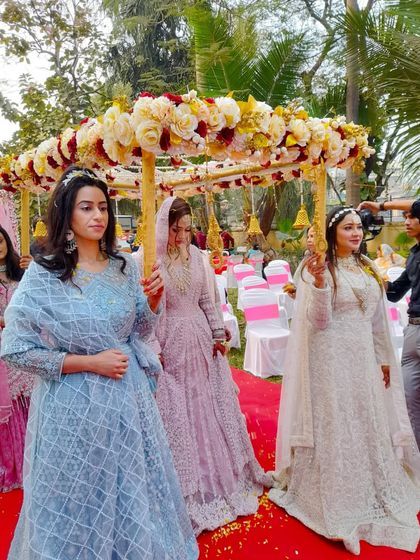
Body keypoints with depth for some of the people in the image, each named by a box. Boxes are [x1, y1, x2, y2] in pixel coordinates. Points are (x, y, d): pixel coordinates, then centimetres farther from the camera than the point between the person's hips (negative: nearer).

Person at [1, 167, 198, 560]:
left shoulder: (125, 267, -2)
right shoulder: (42, 275, -14)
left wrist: (153, 298, -13)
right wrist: (90, 362, -16)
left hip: (129, 396, 4)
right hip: (75, 404, -4)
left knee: (132, 491, 22)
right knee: (81, 498, 16)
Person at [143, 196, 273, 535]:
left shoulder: (196, 254, 5)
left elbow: (207, 299, 10)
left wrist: (218, 334, 8)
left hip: (201, 340, 5)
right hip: (170, 344, -5)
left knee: (212, 408, 16)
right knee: (177, 413, 7)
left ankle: (222, 475, 38)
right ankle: (188, 488, 26)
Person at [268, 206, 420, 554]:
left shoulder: (368, 268, 8)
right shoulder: (318, 269, -11)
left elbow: (378, 319, 13)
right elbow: (318, 322, -17)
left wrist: (384, 359, 15)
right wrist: (319, 283, -32)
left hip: (363, 356, 6)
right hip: (332, 358, -6)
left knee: (368, 425, 17)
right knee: (335, 428, 4)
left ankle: (372, 495, 39)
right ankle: (337, 502, 24)